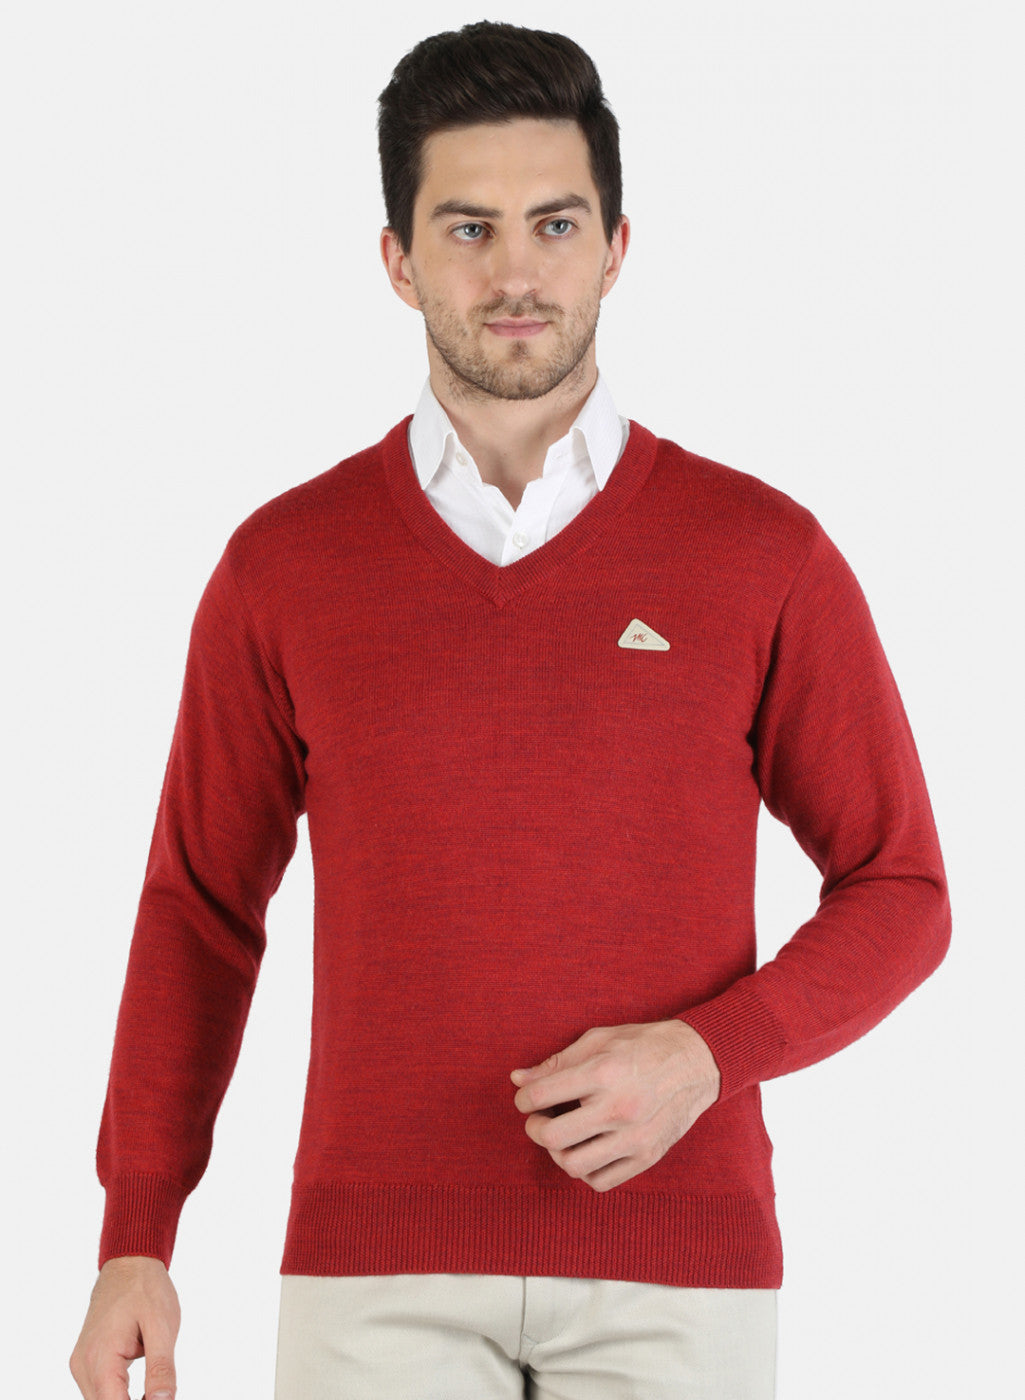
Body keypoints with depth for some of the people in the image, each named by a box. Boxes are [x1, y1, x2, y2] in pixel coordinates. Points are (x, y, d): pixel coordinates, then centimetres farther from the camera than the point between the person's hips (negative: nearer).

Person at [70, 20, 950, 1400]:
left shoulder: (764, 558, 0)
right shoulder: (284, 571, 3)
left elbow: (897, 895, 5)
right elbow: (202, 907, 10)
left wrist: (705, 1056, -13)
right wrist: (134, 1241, 3)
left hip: (675, 1263, 0)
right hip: (380, 1262, 1)